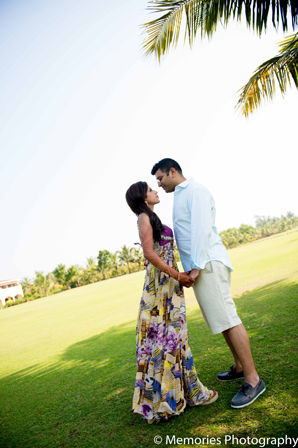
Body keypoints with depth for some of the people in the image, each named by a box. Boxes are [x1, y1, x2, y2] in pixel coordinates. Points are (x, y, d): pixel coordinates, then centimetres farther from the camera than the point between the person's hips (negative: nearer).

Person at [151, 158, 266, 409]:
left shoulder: (196, 191, -8)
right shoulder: (180, 197, 22)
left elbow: (202, 229, -18)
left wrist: (196, 266, -20)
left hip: (207, 263, -10)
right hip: (198, 266, 10)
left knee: (227, 318, -8)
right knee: (221, 318, 15)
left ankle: (253, 380, 1)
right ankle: (240, 367, 28)